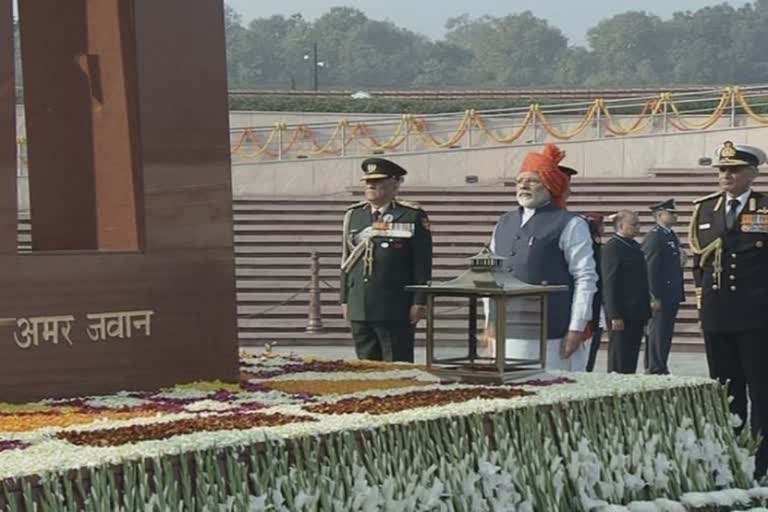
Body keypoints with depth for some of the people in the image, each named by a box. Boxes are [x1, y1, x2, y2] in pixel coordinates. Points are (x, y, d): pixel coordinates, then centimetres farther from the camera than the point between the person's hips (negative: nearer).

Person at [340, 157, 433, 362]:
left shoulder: (413, 216, 0)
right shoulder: (354, 215, 14)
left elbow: (422, 265, -3)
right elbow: (346, 261, 17)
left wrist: (419, 302, -9)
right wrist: (345, 300, 12)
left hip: (396, 311, -5)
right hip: (359, 309, 5)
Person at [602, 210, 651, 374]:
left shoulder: (635, 247, 17)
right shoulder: (612, 248, -11)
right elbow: (609, 284, -16)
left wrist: (646, 311, 17)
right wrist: (615, 316, -21)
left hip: (636, 313, 9)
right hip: (622, 314, -9)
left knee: (631, 361, 10)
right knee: (619, 362, -4)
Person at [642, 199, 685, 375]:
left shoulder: (671, 235, 17)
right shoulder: (654, 237, -13)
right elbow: (651, 268, -18)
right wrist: (655, 297, -21)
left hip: (671, 295, 9)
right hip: (660, 295, -9)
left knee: (665, 333, 12)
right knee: (658, 332, -7)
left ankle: (653, 368, 18)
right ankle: (656, 369, -4)